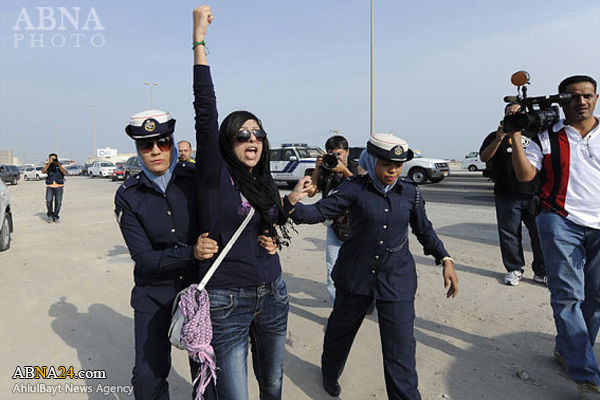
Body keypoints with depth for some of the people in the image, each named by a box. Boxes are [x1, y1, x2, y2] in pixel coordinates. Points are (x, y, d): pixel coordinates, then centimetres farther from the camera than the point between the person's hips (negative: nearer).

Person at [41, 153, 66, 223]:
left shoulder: (60, 165, 3)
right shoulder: (47, 165, 5)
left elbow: (65, 173, -14)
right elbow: (43, 171, -14)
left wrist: (58, 164, -23)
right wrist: (49, 163, -20)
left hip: (59, 186, 0)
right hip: (50, 186, 0)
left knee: (58, 202, -3)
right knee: (49, 201, -17)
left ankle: (55, 217, 12)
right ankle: (50, 215, 2)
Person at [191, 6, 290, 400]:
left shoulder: (266, 184, 6)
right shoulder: (216, 175, -10)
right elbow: (206, 109, -20)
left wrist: (273, 239, 1)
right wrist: (199, 40, -20)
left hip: (273, 296, 5)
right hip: (229, 301, -5)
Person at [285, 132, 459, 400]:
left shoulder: (410, 192, -2)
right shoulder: (355, 189, -11)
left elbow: (424, 230, 11)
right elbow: (319, 212, -16)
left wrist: (445, 260, 3)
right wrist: (293, 203, -36)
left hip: (397, 279, 1)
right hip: (355, 275, 0)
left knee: (401, 349, 0)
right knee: (340, 329, 22)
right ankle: (330, 374, 54)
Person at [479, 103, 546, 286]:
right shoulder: (496, 136, 10)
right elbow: (484, 157, -5)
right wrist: (498, 140, -19)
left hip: (534, 194, 2)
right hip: (507, 196, -2)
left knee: (540, 233, 1)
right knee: (510, 234, 2)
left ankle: (542, 272, 13)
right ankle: (514, 270, 15)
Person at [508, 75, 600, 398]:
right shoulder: (547, 137, 4)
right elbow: (525, 174, -5)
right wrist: (515, 136, -10)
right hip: (561, 222, -3)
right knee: (568, 296, -6)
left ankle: (568, 350, 29)